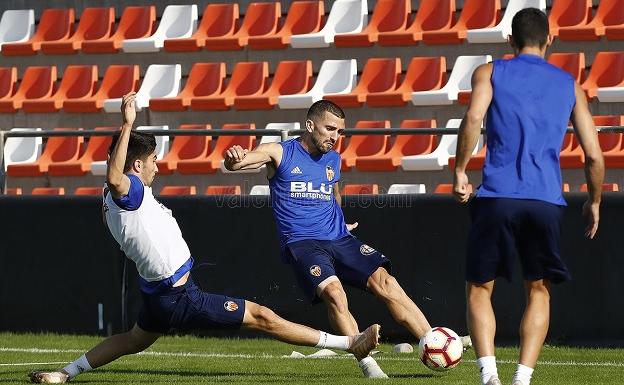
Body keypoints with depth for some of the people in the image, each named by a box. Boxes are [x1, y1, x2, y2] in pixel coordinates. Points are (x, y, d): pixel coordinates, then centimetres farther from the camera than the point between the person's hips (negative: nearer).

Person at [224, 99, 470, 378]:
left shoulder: (333, 160, 16)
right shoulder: (280, 153, 0)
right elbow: (235, 164, -16)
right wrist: (235, 158, -38)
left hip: (339, 240, 4)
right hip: (302, 243, -4)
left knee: (385, 283, -18)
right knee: (333, 291, -31)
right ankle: (366, 363, -28)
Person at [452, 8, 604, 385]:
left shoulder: (489, 73, 10)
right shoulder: (569, 85, 16)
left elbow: (473, 119, -11)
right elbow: (594, 156, 10)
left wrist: (460, 172, -2)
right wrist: (594, 202, 25)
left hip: (497, 196, -1)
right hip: (547, 201, 1)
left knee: (479, 289, 9)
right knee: (539, 292, 16)